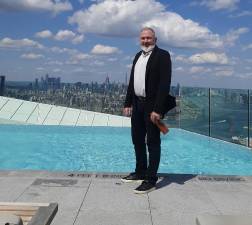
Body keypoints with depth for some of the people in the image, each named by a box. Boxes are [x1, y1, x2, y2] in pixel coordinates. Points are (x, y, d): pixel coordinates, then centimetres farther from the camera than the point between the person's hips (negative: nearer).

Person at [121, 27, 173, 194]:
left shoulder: (162, 55, -8)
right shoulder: (138, 56, 15)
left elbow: (165, 83, -16)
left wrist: (158, 109, -21)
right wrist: (128, 104, 10)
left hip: (152, 105, -8)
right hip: (137, 104, 8)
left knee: (153, 143, 0)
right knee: (137, 140, 15)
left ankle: (151, 180, 7)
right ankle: (140, 172, 30)